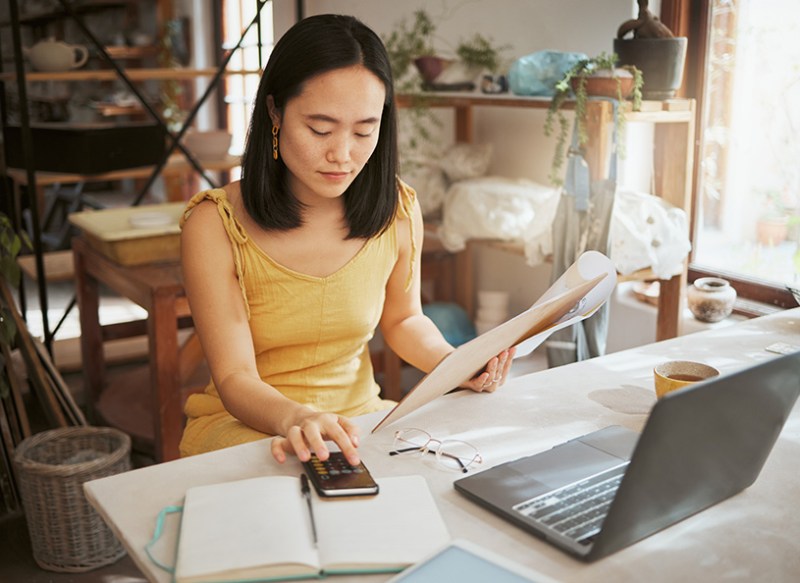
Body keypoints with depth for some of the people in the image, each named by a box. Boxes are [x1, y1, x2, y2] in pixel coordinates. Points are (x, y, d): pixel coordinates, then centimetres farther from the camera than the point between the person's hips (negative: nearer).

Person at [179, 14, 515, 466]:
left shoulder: (399, 210, -5)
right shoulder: (214, 224, -17)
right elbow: (235, 379, -18)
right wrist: (296, 419, -40)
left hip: (358, 413, 5)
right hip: (243, 422, -4)